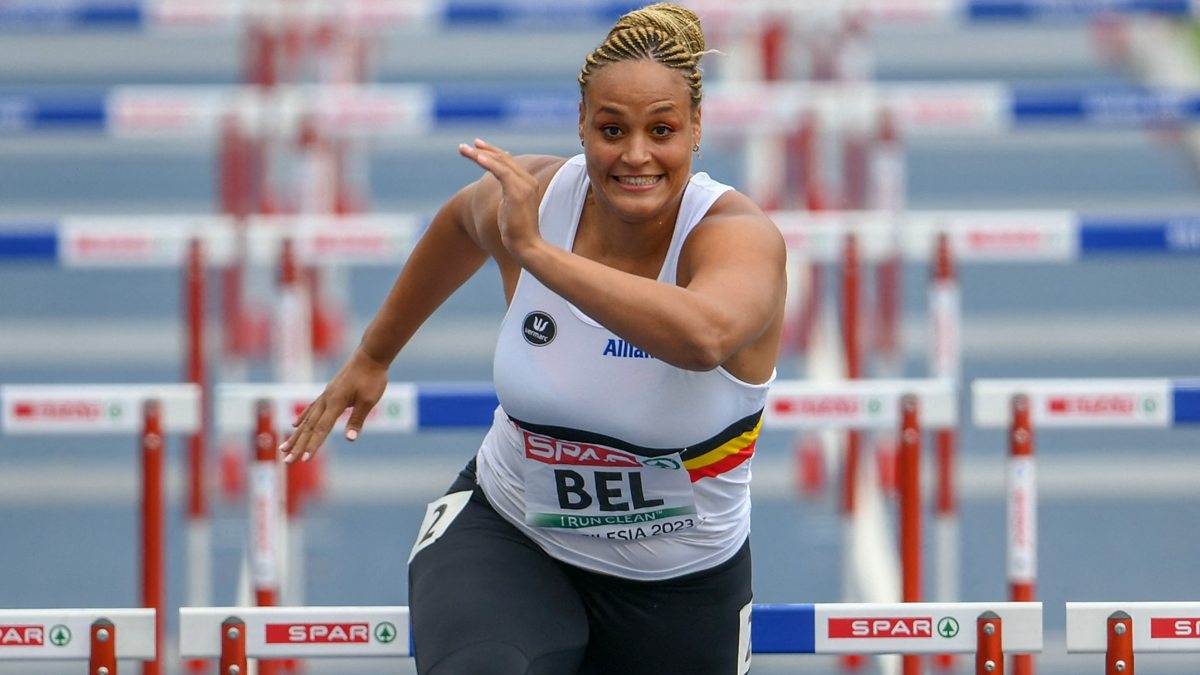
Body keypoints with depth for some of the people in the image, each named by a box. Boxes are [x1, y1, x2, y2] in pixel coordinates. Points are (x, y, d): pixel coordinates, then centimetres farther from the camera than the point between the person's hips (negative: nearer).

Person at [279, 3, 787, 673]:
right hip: (505, 537, 1)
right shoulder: (528, 196, -9)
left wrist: (536, 252, -44)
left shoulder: (741, 237, -22)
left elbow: (704, 337, -47)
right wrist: (373, 356, 30)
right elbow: (461, 220, 18)